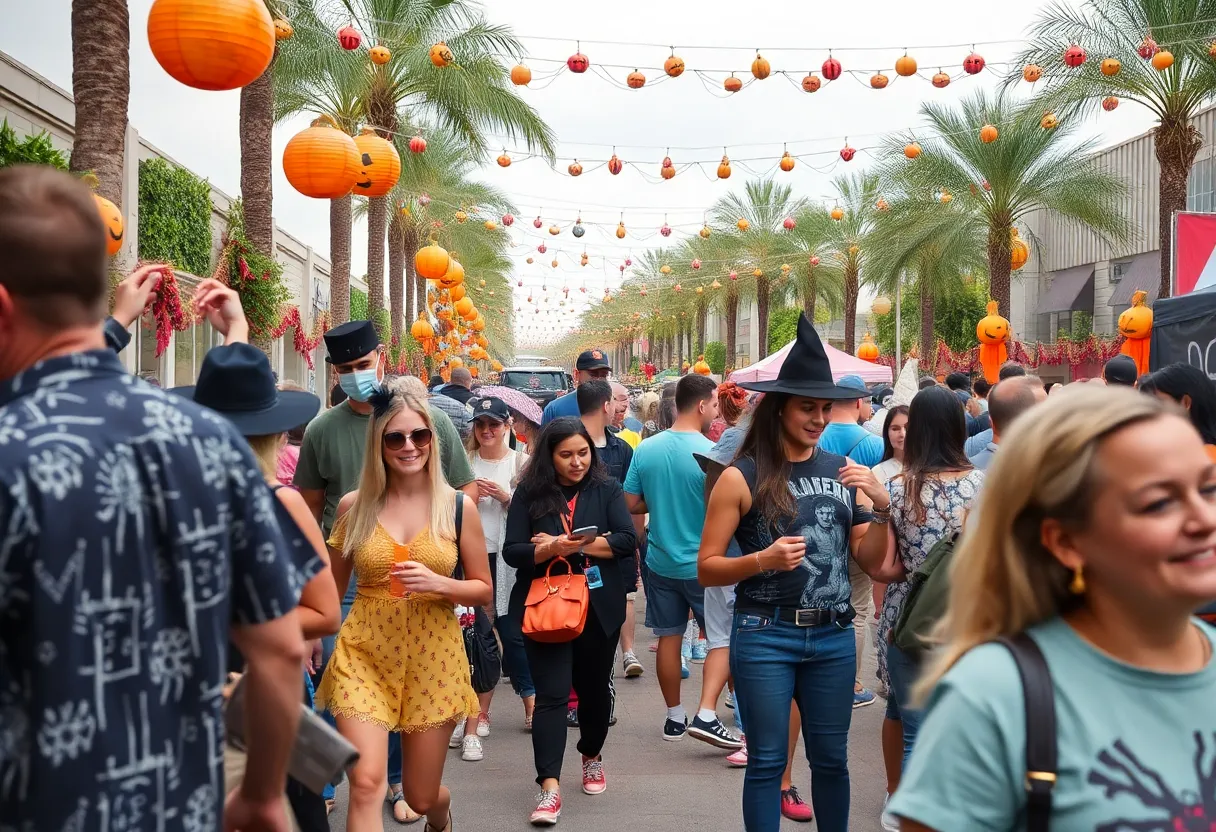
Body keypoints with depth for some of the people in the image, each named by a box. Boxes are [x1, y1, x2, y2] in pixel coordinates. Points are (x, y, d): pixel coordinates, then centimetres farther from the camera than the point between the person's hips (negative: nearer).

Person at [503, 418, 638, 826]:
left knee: (593, 688, 16)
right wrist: (552, 549, -24)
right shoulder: (529, 494, 0)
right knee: (551, 694, -8)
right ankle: (549, 787, -11)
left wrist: (575, 545, -17)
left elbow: (627, 540, -8)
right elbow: (512, 551, -5)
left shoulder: (606, 490, 2)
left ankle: (592, 757, 40)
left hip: (598, 608, 2)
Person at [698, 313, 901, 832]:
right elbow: (706, 569, -5)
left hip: (833, 637, 3)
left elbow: (876, 566, 6)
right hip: (765, 637, -3)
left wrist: (881, 506, -9)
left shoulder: (842, 472, 5)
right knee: (767, 761, 5)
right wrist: (762, 560, -21)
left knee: (831, 757, 14)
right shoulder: (743, 477, -6)